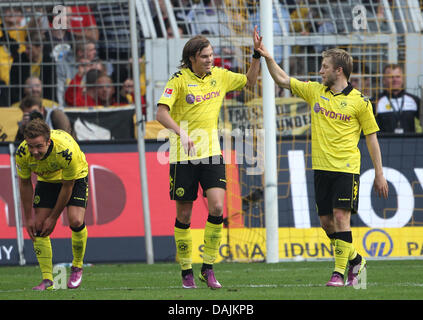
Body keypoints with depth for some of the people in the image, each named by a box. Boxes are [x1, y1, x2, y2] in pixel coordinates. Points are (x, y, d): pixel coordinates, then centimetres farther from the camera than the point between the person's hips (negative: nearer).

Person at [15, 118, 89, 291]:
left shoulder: (67, 151, -40)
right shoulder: (22, 153, -30)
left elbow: (67, 186, -25)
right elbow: (25, 184, -11)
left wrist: (53, 218, -18)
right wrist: (29, 218, -9)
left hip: (75, 177, -3)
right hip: (46, 179, 3)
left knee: (76, 221, -21)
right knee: (38, 226, -9)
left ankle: (77, 266, 4)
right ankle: (47, 279, -3)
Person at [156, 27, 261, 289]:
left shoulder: (219, 76, 6)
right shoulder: (179, 80, -8)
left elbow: (249, 81, 20)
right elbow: (161, 113, -16)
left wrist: (257, 55, 5)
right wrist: (181, 132, -32)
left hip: (211, 152, 3)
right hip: (184, 156, -3)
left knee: (217, 208, -13)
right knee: (184, 214, 3)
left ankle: (208, 268, -2)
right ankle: (186, 271, 16)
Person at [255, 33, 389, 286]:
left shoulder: (359, 101, -3)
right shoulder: (315, 91, 10)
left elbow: (372, 137, 1)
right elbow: (282, 80, 16)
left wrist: (379, 174, 0)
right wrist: (267, 57, 3)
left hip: (347, 168, -5)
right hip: (322, 168, 5)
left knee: (341, 216, -13)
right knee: (326, 221, 6)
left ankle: (339, 273, -9)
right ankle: (355, 260, 25)